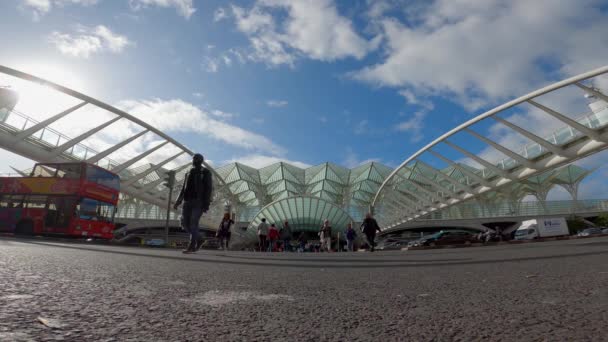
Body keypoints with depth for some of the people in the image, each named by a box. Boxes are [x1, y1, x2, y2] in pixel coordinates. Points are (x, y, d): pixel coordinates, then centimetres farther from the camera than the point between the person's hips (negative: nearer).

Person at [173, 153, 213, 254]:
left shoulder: (206, 173, 1)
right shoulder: (189, 173, 19)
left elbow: (209, 189, -7)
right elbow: (183, 189, 20)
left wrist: (206, 204, -17)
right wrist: (178, 202, 9)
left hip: (199, 202, -6)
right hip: (187, 202, 6)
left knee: (193, 224, -15)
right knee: (185, 224, 1)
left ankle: (191, 246, -10)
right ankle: (198, 240, 18)